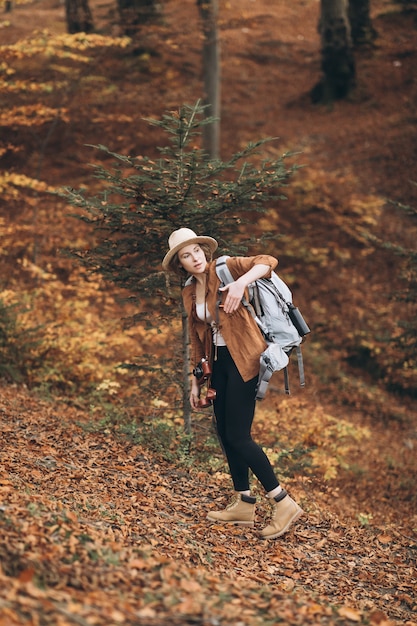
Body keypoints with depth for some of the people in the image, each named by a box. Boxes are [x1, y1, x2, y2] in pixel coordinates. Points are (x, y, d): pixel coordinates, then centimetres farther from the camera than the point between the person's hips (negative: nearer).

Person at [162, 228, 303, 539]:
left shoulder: (225, 269, -8)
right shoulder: (189, 292, 11)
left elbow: (269, 261, -23)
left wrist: (241, 282, -39)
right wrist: (196, 380, 17)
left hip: (243, 359, -8)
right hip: (219, 362, 8)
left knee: (238, 435, -10)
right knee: (225, 434, 9)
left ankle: (283, 503, -2)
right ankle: (244, 505, 19)